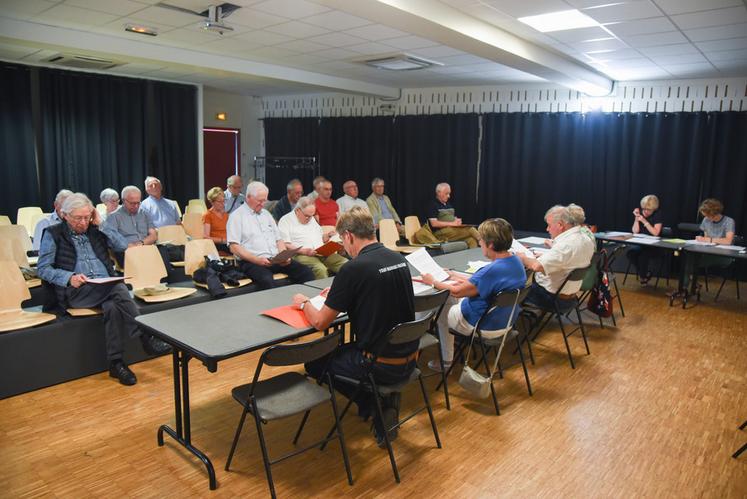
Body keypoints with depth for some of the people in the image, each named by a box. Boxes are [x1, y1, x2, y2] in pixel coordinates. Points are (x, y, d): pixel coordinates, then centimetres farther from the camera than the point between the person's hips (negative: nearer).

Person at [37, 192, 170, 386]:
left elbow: (122, 245, 13)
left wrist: (100, 225, 7)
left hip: (106, 287, 4)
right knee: (119, 291, -34)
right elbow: (43, 269, 3)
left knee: (113, 307, -33)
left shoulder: (94, 230, 21)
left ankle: (116, 363, -32)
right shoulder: (53, 234, 10)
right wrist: (70, 277, -15)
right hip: (76, 291, -4)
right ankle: (146, 337, -34)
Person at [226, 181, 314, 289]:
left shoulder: (266, 213, 21)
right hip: (252, 262, -6)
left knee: (306, 272, -15)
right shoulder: (237, 216, 1)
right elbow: (234, 247, -7)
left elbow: (278, 239, 22)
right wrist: (257, 260, -19)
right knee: (267, 281, -39)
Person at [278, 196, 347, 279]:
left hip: (322, 253, 7)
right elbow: (285, 245, -7)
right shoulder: (285, 221, 3)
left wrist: (326, 236, 10)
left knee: (345, 263, -17)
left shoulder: (312, 219, 26)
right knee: (320, 269, -36)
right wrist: (304, 251, -20)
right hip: (302, 255, -6)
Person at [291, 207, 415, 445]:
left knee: (314, 362, 15)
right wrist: (338, 293, 22)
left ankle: (375, 406, 8)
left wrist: (304, 303, 8)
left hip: (381, 366, -7)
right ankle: (385, 400, 15)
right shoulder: (399, 259, 1)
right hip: (409, 360, 7)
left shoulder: (353, 268, -20)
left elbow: (320, 322, -11)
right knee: (343, 349, 30)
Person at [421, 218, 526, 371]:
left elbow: (457, 291, -22)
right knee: (451, 300, 23)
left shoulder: (493, 271, -34)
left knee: (441, 312, 18)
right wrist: (459, 277, 7)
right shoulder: (515, 260, -6)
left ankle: (446, 362, 29)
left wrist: (432, 282, -7)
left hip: (486, 327, -8)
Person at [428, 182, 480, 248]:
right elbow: (434, 223, -12)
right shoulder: (433, 205, -2)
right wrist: (451, 223, -16)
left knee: (472, 240, -25)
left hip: (454, 229, 7)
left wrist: (457, 221, -2)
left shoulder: (448, 204, 22)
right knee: (470, 230, -25)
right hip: (441, 233, -7)